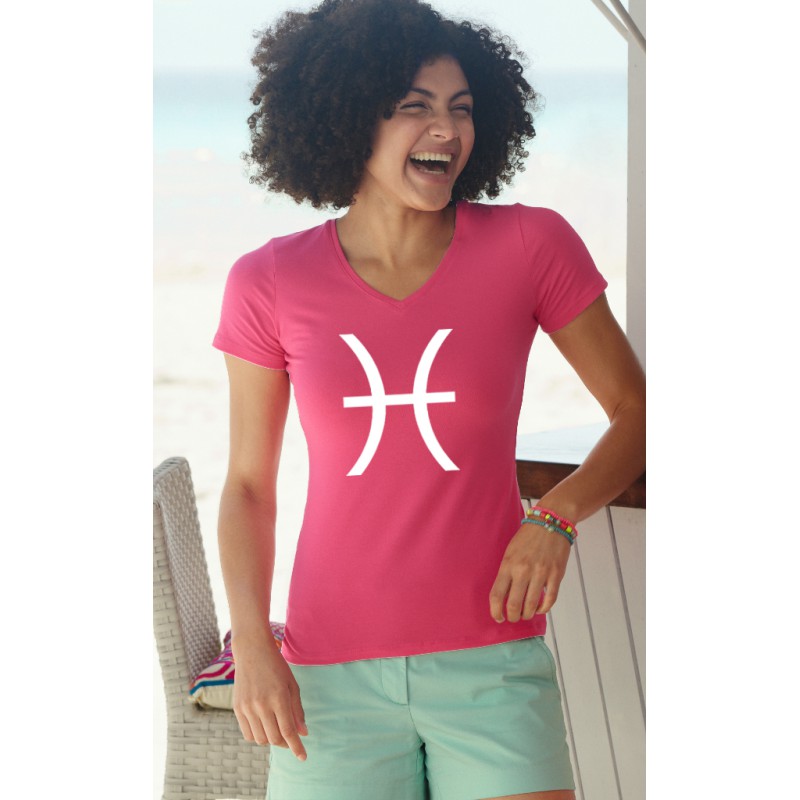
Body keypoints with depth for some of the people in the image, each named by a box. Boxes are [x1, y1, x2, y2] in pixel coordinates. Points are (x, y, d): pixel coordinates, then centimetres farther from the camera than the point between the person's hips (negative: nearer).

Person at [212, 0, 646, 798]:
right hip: (333, 675, 1)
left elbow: (636, 410, 3)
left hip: (491, 665, 0)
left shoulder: (529, 246, -5)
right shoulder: (269, 284, -2)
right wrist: (251, 647, -7)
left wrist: (558, 515, -14)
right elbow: (247, 485, 6)